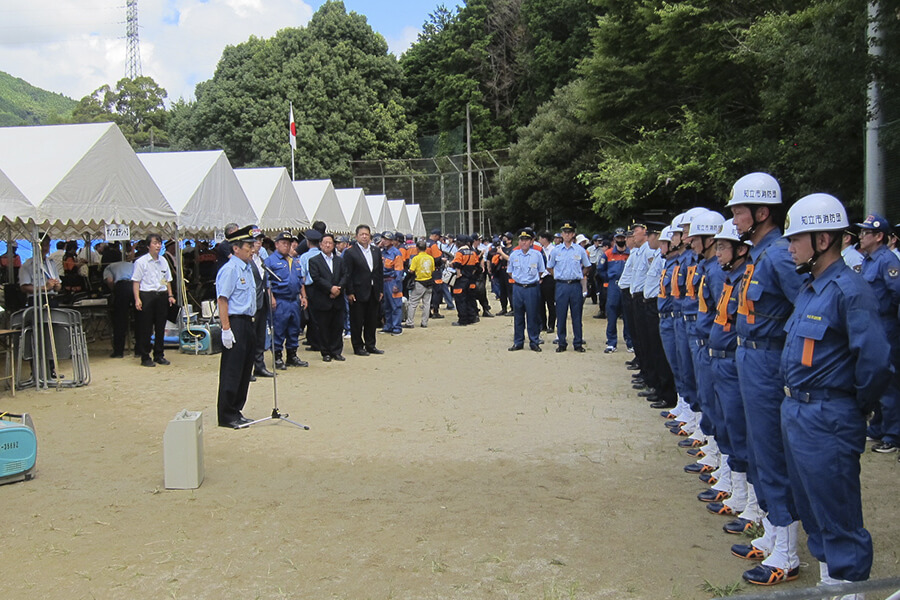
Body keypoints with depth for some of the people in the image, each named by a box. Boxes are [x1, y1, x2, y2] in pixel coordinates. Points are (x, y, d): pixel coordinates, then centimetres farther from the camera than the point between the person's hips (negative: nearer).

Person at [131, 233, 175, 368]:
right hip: (146, 296, -5)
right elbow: (136, 281, -6)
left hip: (162, 296, 5)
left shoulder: (163, 261, 13)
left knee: (160, 327, 8)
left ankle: (159, 355, 18)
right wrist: (137, 299, -13)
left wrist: (170, 295, 13)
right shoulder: (141, 262, -4)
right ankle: (145, 357, 4)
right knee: (146, 328, -2)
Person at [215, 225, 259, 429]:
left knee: (245, 370, 14)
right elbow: (222, 299, -17)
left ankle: (236, 411, 24)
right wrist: (226, 329, -21)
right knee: (232, 371, -3)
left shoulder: (248, 267, 15)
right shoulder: (230, 269, -13)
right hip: (235, 324, -9)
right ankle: (227, 416, 4)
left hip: (247, 323, 9)